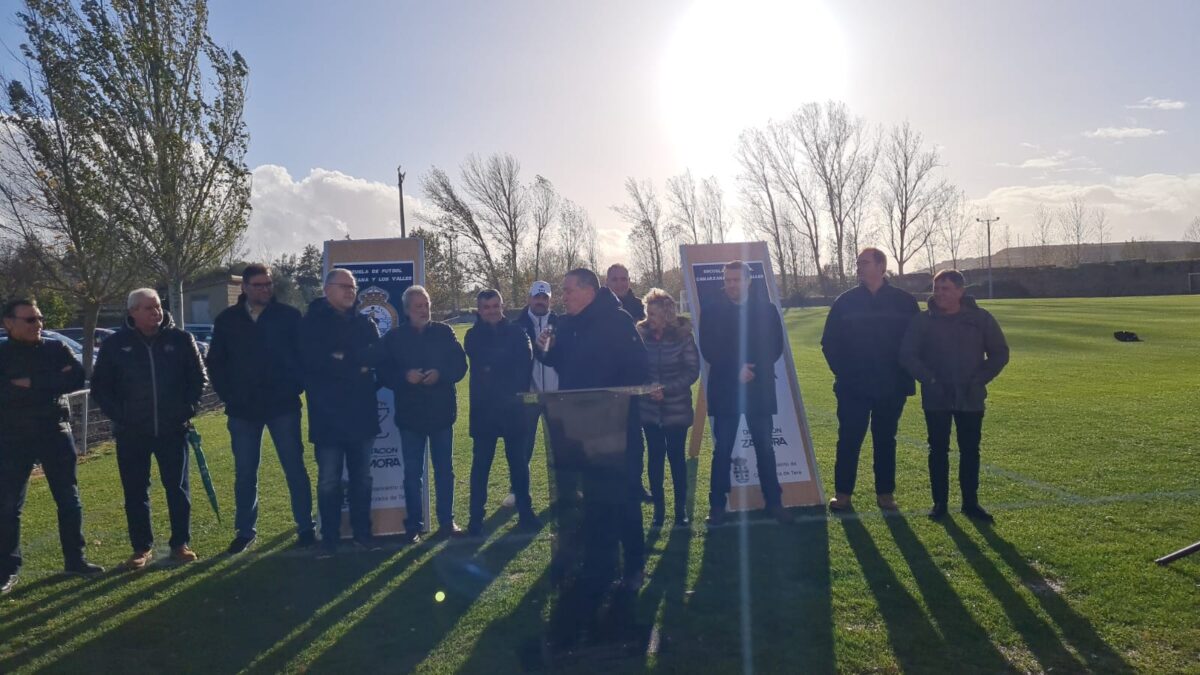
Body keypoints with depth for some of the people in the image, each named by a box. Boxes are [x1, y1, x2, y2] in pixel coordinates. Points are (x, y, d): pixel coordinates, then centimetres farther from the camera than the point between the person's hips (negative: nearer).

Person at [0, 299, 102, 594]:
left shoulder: (56, 349, 3)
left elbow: (78, 378, -12)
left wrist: (32, 383, -18)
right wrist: (51, 383, -20)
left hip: (55, 434, 2)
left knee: (69, 500, 7)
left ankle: (74, 559, 20)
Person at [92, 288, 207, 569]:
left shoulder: (181, 339, -1)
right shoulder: (115, 345, 0)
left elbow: (198, 378, 7)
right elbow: (100, 387, 6)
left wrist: (188, 409, -4)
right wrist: (119, 415, -5)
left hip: (173, 429, 0)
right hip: (131, 433, 0)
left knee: (178, 489, 6)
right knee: (136, 493, 7)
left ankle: (181, 543, 17)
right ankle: (142, 548, 19)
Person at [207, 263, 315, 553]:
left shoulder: (289, 316, -2)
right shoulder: (227, 319, 5)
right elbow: (215, 362, 11)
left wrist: (295, 387, -6)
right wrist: (228, 396, 3)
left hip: (283, 407, -2)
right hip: (242, 410, 2)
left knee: (295, 468, 3)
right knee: (244, 474, 9)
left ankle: (306, 527, 12)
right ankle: (245, 530, 21)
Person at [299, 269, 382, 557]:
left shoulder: (365, 322, 11)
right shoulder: (312, 323, -1)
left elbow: (376, 355, -5)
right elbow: (313, 360, -17)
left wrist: (342, 358, -18)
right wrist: (356, 366, -14)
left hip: (362, 413, 4)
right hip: (328, 414, -3)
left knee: (362, 477, 12)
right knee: (329, 481, 4)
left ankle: (362, 533, 23)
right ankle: (329, 538, 15)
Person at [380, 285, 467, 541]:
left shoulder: (444, 332, 4)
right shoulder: (394, 337, 2)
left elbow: (460, 365, 0)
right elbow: (385, 374, -1)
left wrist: (440, 374, -18)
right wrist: (405, 376, -20)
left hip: (441, 411, 1)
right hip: (410, 414, -1)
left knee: (444, 469, 9)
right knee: (413, 473, 4)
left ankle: (447, 521, 19)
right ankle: (413, 525, 14)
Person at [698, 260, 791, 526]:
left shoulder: (767, 309, 6)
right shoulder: (712, 311, 3)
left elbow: (775, 346, 3)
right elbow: (708, 350, -2)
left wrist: (754, 369, -11)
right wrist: (735, 370, -13)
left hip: (759, 389, 1)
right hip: (725, 389, -1)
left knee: (765, 449, 5)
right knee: (722, 450, 2)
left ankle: (773, 502, 16)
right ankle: (717, 505, 10)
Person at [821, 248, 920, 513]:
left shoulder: (904, 301, 0)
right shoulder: (846, 301, 1)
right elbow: (829, 342, 5)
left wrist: (904, 373, -2)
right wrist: (842, 371, -3)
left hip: (891, 388, 0)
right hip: (852, 388, 0)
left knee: (885, 441, 10)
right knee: (848, 440, 1)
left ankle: (885, 493, 19)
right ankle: (842, 493, 9)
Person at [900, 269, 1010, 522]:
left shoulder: (980, 318, -1)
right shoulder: (923, 320, -3)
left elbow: (999, 353, 5)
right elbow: (907, 354, -3)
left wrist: (980, 379, -7)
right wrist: (929, 380, -12)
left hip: (971, 398, 1)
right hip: (936, 399, -1)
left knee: (970, 451, 7)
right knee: (938, 450, 6)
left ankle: (971, 502, 18)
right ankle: (939, 502, 15)